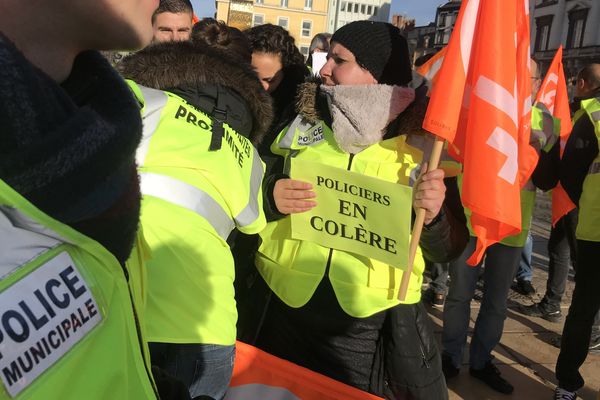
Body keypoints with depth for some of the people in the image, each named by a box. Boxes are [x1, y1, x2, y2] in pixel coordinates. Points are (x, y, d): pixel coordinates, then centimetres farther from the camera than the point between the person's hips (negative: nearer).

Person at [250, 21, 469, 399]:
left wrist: (433, 216, -23)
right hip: (287, 313, 3)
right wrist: (271, 197, -14)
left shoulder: (423, 142, -5)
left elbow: (449, 249, -3)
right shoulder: (302, 124, 2)